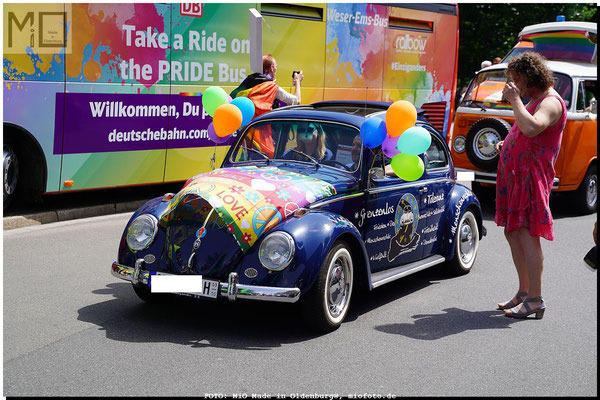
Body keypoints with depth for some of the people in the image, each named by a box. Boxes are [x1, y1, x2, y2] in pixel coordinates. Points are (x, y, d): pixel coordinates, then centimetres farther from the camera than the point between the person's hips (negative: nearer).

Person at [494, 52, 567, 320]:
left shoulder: (551, 102, -11)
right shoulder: (533, 101, 21)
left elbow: (531, 128, -31)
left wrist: (515, 100, -19)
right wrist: (507, 146, 16)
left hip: (531, 176, -10)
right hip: (515, 175, 10)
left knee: (527, 235, -12)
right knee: (512, 232, 12)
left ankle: (535, 300, -8)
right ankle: (524, 292, 22)